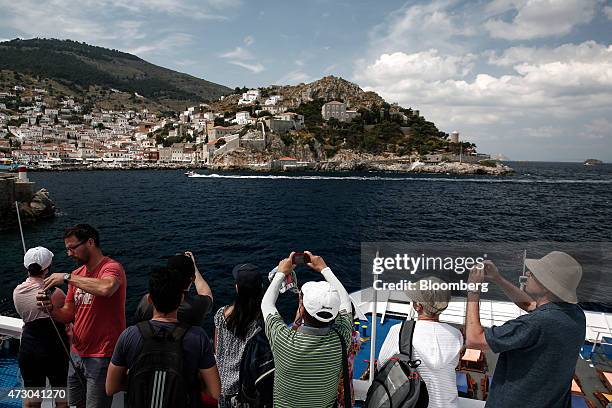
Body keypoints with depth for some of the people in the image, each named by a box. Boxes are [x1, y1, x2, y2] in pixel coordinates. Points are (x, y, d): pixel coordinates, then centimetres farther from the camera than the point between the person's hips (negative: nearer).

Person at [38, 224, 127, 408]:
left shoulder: (112, 267, -15)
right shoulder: (77, 274, 8)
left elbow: (106, 288, -39)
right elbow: (68, 315, 13)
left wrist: (67, 277, -26)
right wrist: (51, 308, -9)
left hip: (101, 357, -7)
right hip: (77, 354, 8)